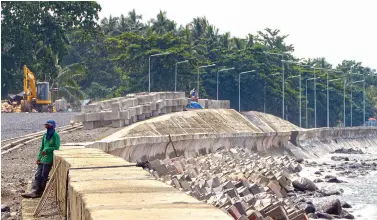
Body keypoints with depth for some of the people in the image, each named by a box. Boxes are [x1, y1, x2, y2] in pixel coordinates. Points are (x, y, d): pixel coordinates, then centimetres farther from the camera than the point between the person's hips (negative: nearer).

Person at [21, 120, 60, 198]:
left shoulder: (56, 136, -8)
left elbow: (57, 147, -12)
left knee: (44, 177, -3)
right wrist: (39, 157, 11)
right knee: (37, 175, -2)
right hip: (42, 159, 7)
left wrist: (46, 150, -16)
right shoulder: (45, 135, 14)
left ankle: (39, 192, 4)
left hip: (49, 159, -7)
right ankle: (34, 191, -6)